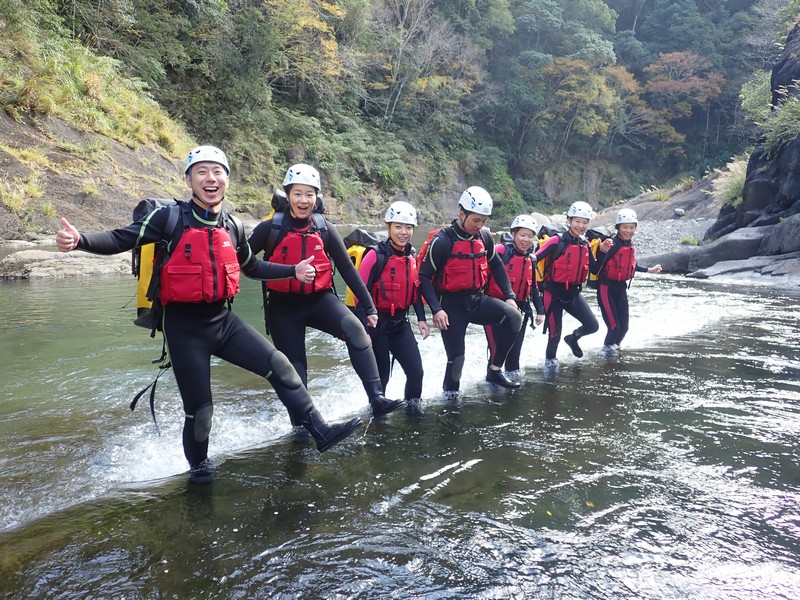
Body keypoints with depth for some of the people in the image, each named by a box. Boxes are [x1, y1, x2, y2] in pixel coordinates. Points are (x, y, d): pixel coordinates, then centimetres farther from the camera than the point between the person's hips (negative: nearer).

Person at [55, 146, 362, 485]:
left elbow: (252, 268, 20)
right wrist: (79, 240, -33)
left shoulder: (231, 227, 5)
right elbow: (121, 240, -15)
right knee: (199, 409, 5)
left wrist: (293, 271, 14)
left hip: (222, 320, 4)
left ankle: (320, 431, 6)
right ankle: (198, 464, 34)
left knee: (279, 366, -5)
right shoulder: (171, 218, -10)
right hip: (184, 327, -4)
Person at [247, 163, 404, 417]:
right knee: (294, 368, 3)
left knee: (354, 328, -26)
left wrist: (369, 307, 2)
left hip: (319, 299, 1)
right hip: (283, 306, -1)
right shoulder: (271, 227, -8)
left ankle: (377, 399, -26)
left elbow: (347, 268, 2)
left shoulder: (324, 228, -2)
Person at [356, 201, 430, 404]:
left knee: (416, 371, 4)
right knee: (380, 374, 5)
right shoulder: (376, 256, -16)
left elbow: (415, 289, 17)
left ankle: (412, 406, 27)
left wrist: (421, 319, 11)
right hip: (376, 322, -6)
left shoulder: (411, 257, 6)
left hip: (400, 322, 6)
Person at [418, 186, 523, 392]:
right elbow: (424, 277, -12)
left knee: (513, 317, -17)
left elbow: (497, 266, 17)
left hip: (478, 300, 5)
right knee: (456, 357, -4)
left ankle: (494, 370, -3)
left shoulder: (484, 237, 2)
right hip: (452, 305, -5)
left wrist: (509, 296, 8)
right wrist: (436, 309, -21)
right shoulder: (442, 241, -15)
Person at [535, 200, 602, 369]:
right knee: (555, 332, 1)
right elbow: (534, 260, -16)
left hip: (573, 292, 5)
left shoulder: (586, 245, 5)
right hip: (554, 292, -5)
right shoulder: (556, 241, -14)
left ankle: (573, 338, 28)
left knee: (593, 326, -4)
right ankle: (550, 359, 30)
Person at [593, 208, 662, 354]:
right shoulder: (611, 244, -19)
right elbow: (597, 269, -25)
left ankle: (614, 346, 40)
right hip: (606, 288, -7)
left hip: (621, 288, 7)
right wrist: (602, 251, -40)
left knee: (624, 326, 11)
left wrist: (649, 270, 31)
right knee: (614, 326, -9)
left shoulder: (630, 244, 5)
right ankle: (607, 347, 21)